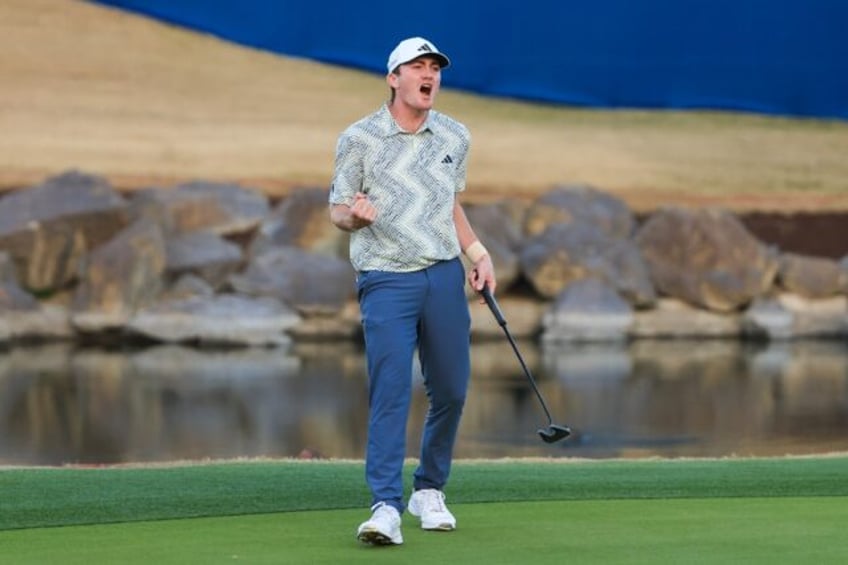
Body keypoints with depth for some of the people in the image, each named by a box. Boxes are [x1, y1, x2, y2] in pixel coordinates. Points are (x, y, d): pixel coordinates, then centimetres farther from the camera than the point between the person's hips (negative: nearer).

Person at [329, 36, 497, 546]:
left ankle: (430, 491, 26)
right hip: (386, 280, -4)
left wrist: (479, 254, 11)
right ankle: (387, 508, -17)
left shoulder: (455, 137, 9)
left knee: (451, 391, 6)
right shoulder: (358, 139, -3)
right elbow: (338, 212, 3)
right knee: (390, 392, -15)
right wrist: (355, 215, -21)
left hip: (445, 275, 4)